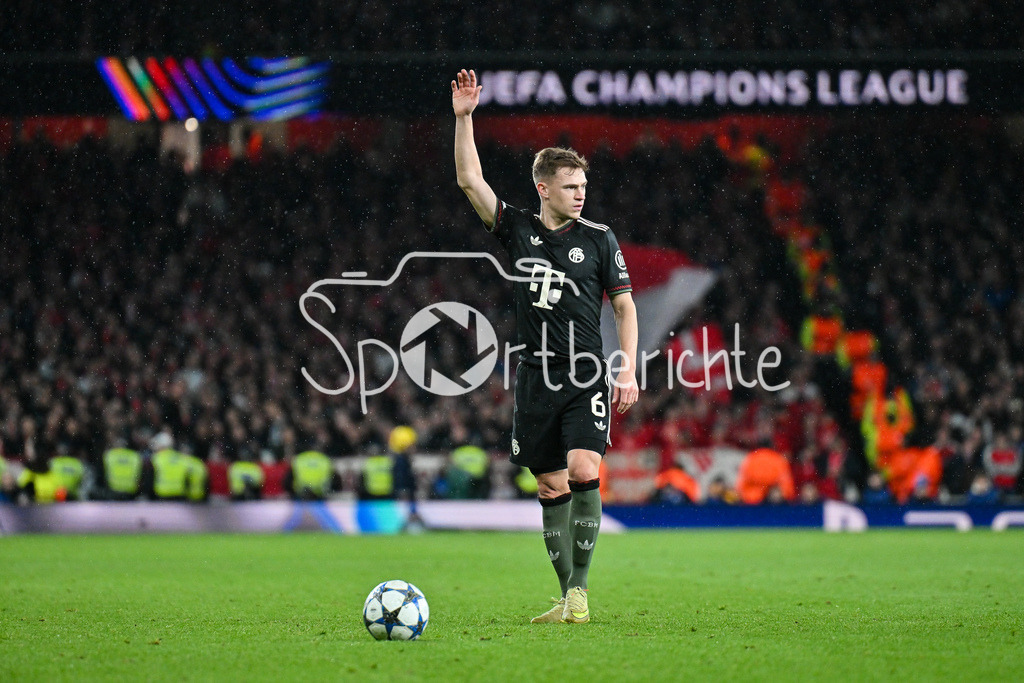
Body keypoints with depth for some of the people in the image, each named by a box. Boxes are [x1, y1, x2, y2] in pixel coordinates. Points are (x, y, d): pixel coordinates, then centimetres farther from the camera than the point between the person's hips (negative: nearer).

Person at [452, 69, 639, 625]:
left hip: (587, 379, -2)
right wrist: (464, 118, -9)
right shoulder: (518, 230, 7)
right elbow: (469, 180, 1)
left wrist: (628, 371, -2)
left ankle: (579, 587, -10)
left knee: (583, 472, -18)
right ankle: (568, 599, 11)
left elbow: (624, 304, 7)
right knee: (550, 488, 4)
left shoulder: (598, 239, 4)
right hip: (536, 380, 2)